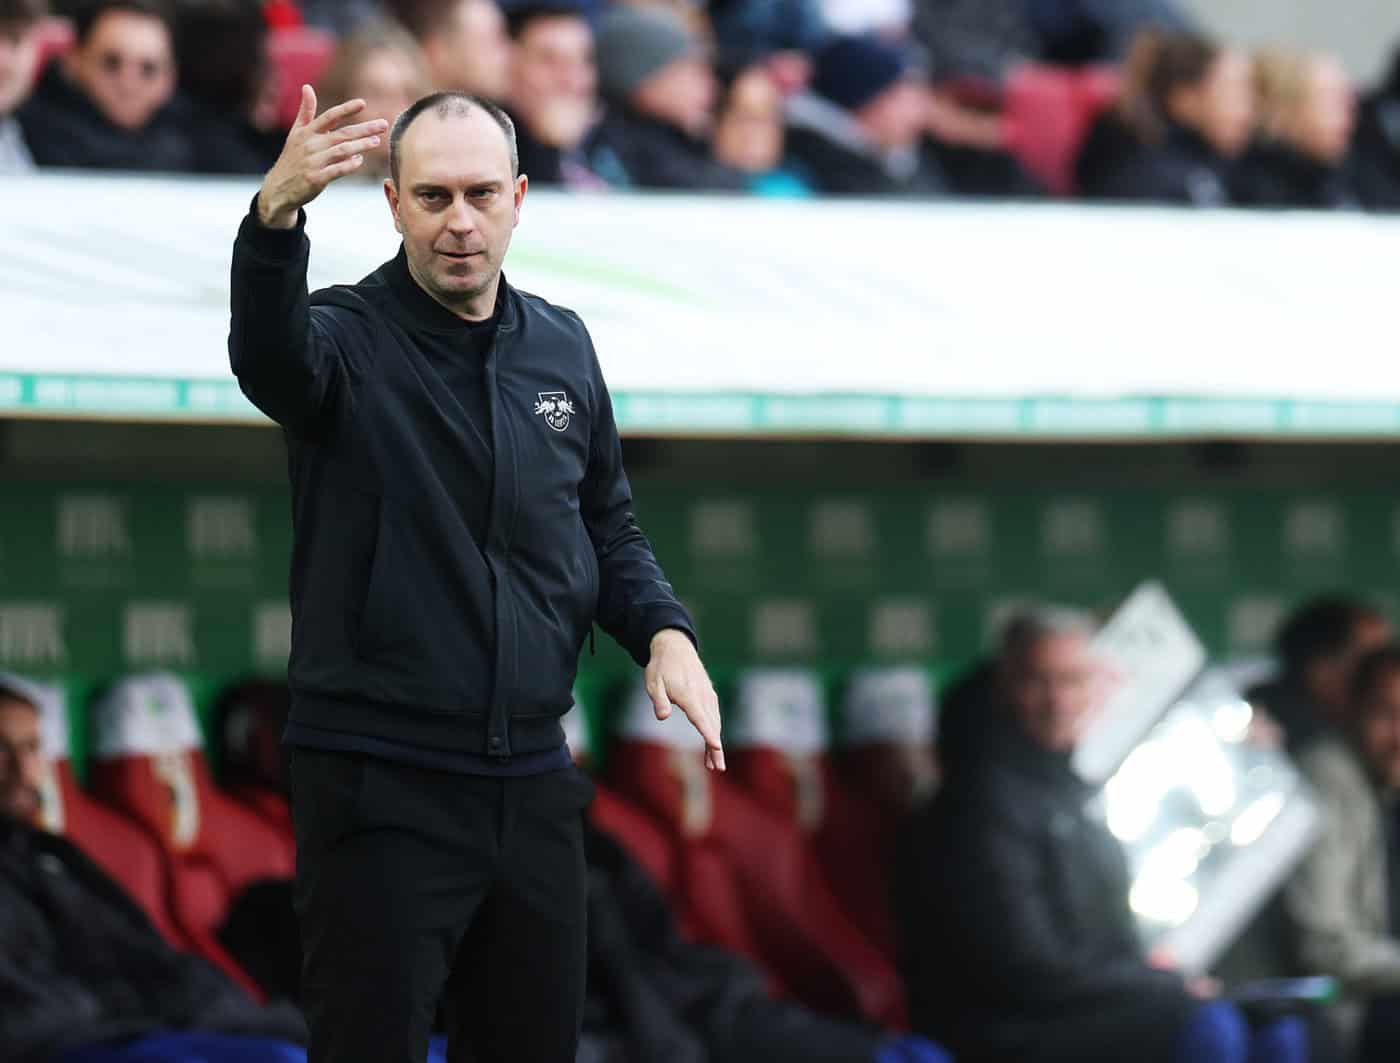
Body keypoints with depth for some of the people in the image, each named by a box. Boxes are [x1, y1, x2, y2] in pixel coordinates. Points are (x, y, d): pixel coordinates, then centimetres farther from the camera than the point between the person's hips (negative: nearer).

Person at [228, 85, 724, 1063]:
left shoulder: (562, 349, 9)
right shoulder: (349, 340, -9)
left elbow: (607, 526, 18)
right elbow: (268, 355, -33)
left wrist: (664, 632, -2)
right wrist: (276, 217, -53)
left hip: (533, 785, 5)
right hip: (379, 787, -5)